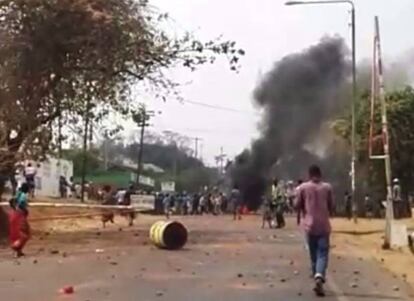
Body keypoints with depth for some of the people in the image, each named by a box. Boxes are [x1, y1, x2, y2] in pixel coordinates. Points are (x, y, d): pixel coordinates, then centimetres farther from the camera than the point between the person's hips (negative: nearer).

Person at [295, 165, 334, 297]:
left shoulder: (303, 187, -1)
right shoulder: (327, 187, 1)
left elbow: (297, 206, 3)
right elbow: (331, 206, 5)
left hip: (309, 225, 1)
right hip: (324, 225, -1)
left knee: (313, 254, 14)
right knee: (322, 254, -1)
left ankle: (317, 280, 20)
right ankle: (319, 278, -24)